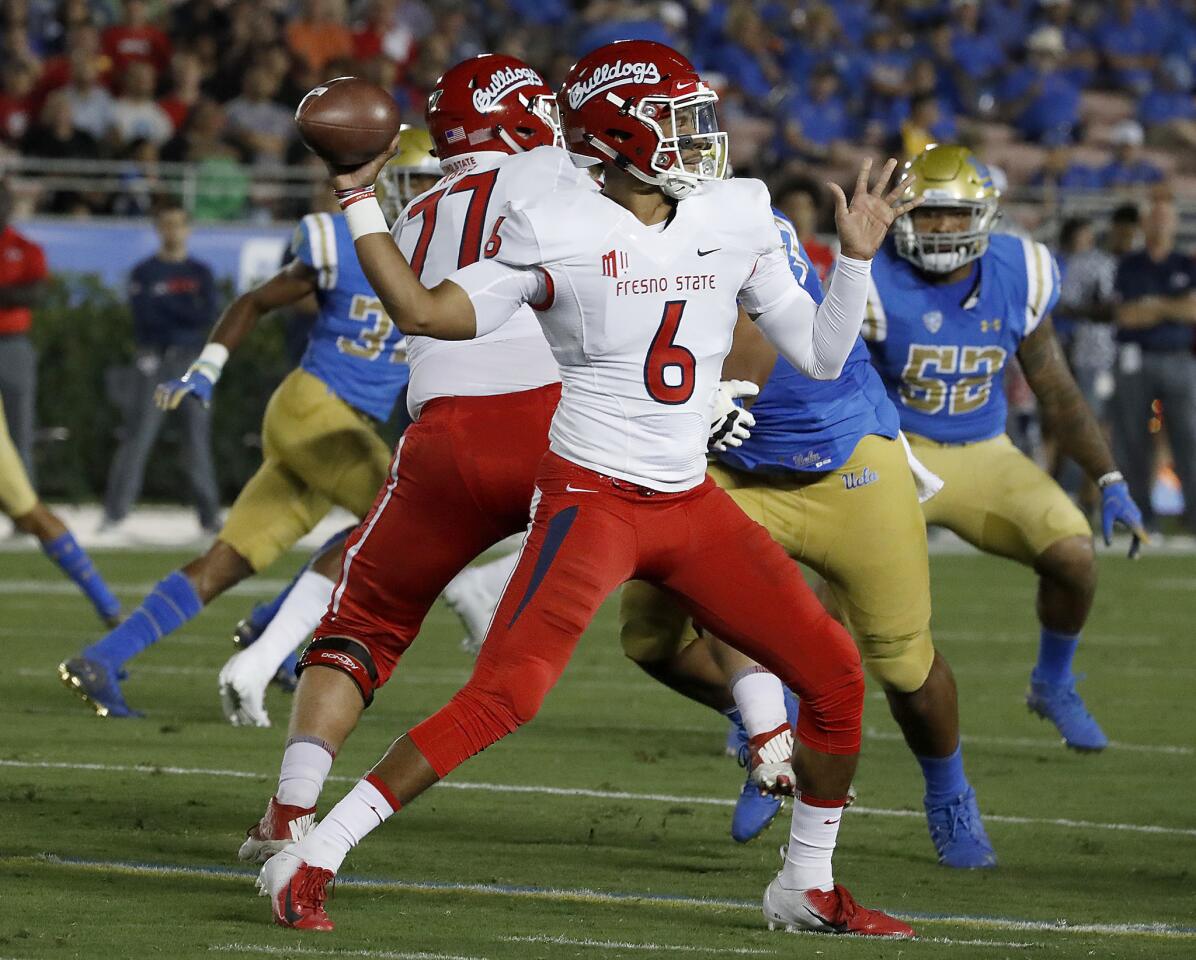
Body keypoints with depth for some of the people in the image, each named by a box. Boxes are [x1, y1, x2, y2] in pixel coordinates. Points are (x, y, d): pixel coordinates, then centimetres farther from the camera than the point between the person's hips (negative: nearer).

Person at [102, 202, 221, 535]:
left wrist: (163, 305, -6)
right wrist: (184, 313, -7)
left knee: (198, 436, 1)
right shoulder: (144, 273, 7)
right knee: (137, 436, -8)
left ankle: (209, 515, 5)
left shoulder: (201, 273, 11)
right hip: (152, 361, -2)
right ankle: (115, 511, -8)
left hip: (192, 361, 2)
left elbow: (207, 316, -4)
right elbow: (144, 314, -9)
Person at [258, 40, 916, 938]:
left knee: (834, 672, 4)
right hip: (591, 499, -6)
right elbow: (427, 312, -7)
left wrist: (857, 258, 3)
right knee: (506, 694, -21)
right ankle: (308, 863, -18)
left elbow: (821, 353, 14)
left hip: (692, 504, 6)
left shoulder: (735, 219, 8)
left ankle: (810, 888, 23)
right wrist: (359, 203, -8)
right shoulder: (554, 230, -6)